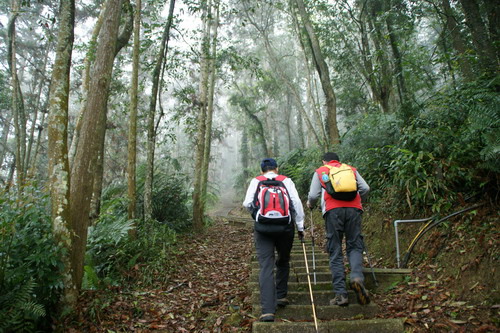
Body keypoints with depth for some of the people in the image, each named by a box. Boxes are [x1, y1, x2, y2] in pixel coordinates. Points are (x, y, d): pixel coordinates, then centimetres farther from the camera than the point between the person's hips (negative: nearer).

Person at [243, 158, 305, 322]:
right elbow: (296, 203, 4)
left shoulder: (256, 181, 11)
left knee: (266, 267, -2)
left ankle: (268, 311, -9)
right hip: (285, 227, 1)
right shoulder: (286, 181, 11)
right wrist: (300, 227, 8)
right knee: (283, 262, 23)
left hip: (263, 228, -1)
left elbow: (247, 203, 3)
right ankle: (281, 297, 29)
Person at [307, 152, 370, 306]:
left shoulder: (320, 171, 20)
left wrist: (310, 205, 31)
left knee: (335, 252, 3)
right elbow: (365, 188, 13)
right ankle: (357, 277, -19)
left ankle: (340, 294, 0)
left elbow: (313, 195, 10)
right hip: (354, 209, 1)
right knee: (355, 246, 8)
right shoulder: (351, 169, 25)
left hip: (333, 210, -1)